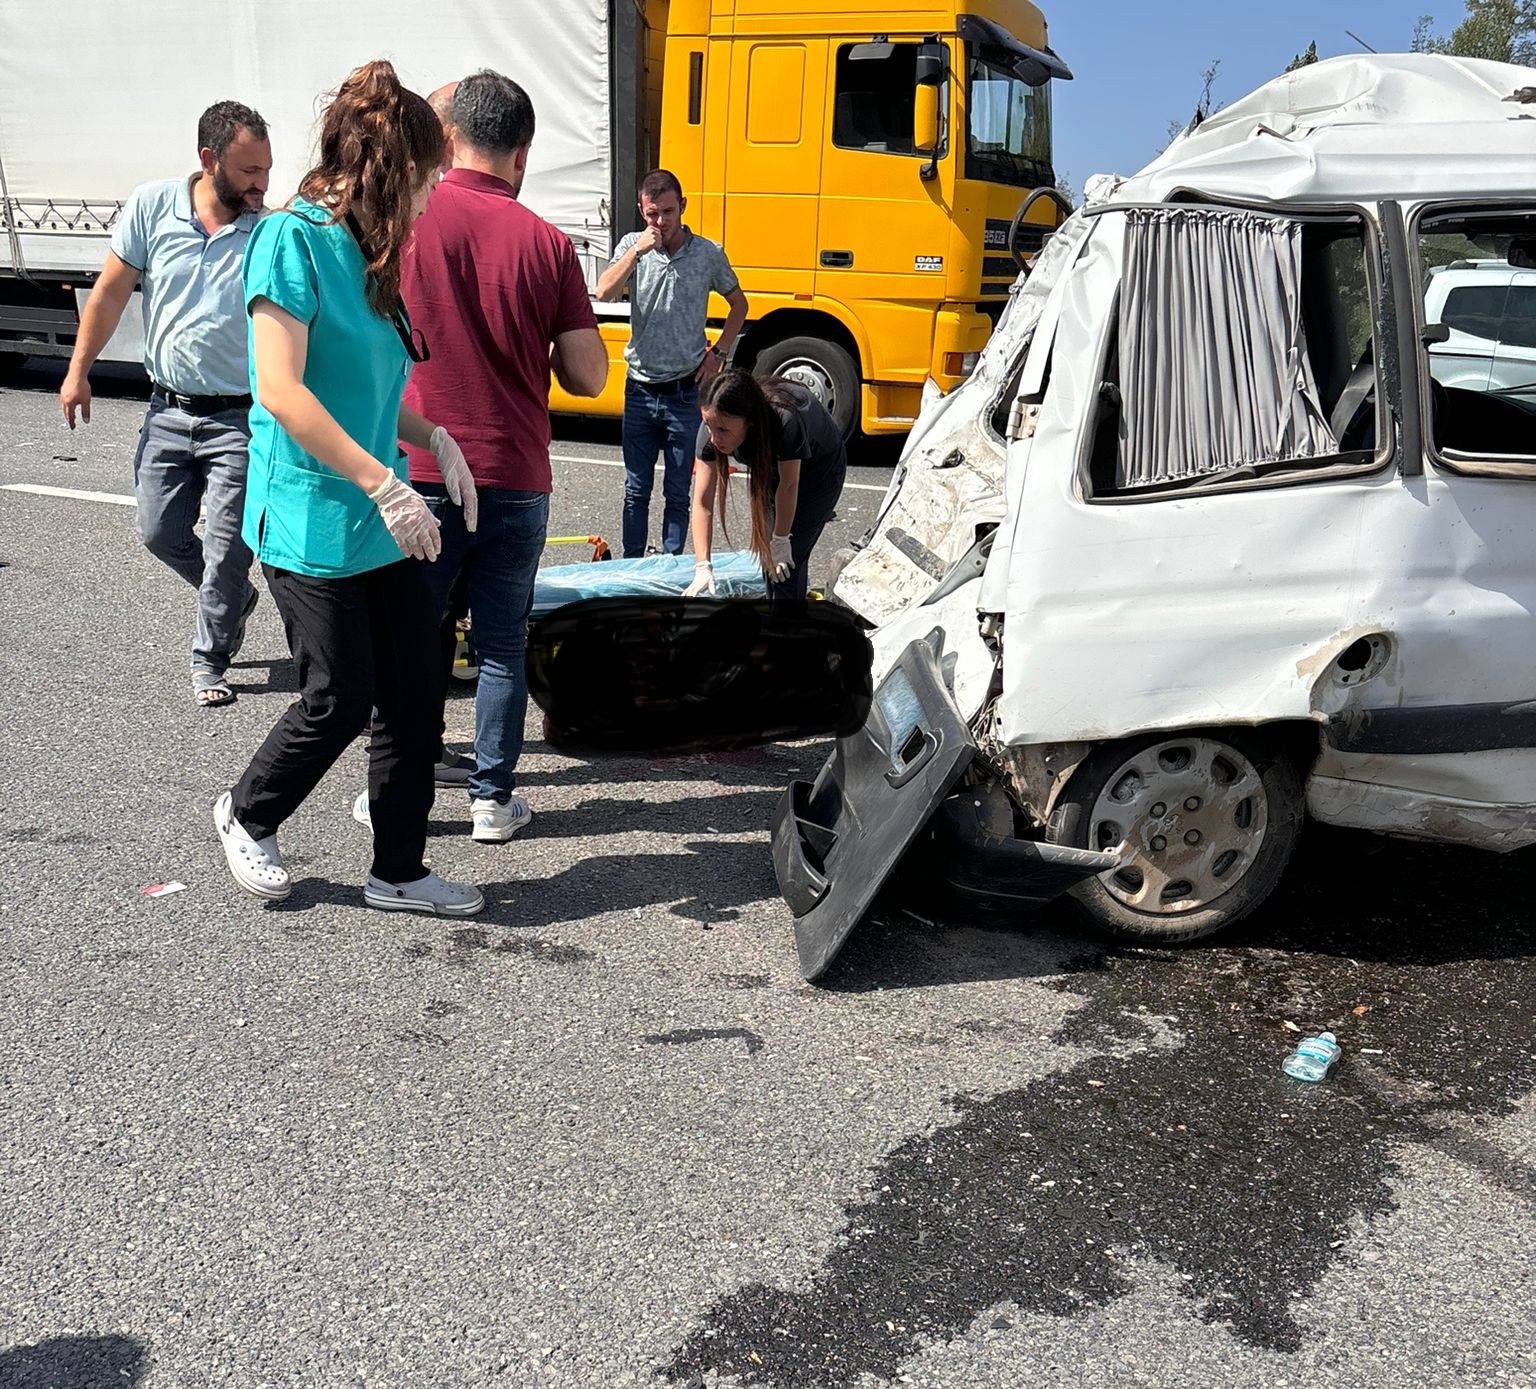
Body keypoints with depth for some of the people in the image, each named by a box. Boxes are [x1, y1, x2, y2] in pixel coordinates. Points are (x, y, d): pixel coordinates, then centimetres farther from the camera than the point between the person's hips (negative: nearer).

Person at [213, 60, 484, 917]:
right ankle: (248, 815, 30)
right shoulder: (292, 238, -13)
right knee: (342, 699, 1)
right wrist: (384, 484, -23)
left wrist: (435, 438, 3)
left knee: (417, 692, 7)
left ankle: (399, 872, 20)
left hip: (385, 519, 8)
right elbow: (281, 390, -21)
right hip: (312, 518, -8)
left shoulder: (370, 251, 13)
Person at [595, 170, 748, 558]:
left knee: (678, 493, 6)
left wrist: (719, 353, 3)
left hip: (685, 392, -1)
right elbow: (604, 292, -15)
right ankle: (630, 566, 20)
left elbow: (738, 304, 13)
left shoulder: (707, 253, -1)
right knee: (636, 489, 10)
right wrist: (638, 250, -20)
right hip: (639, 390, 1)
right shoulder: (632, 246, 1)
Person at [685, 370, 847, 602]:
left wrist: (781, 540, -17)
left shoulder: (785, 421, -45)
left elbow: (789, 484, -28)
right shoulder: (713, 427, -30)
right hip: (770, 463, 5)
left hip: (820, 467, -5)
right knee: (769, 555, 10)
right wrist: (702, 567, -33)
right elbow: (702, 503, -27)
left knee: (787, 561, -14)